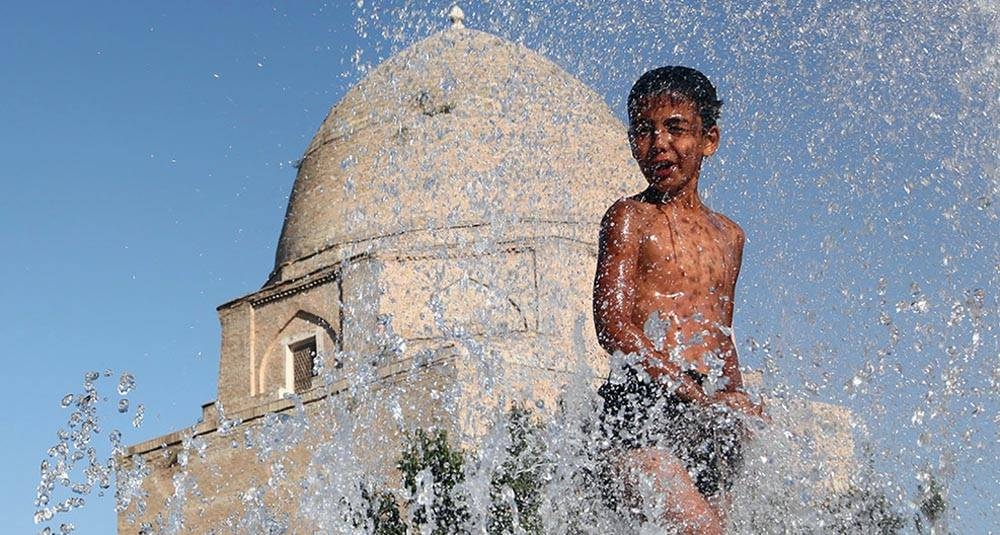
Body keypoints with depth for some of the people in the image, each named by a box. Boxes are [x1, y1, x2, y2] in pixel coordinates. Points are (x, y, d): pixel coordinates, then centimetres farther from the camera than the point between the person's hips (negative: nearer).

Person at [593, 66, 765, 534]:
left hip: (712, 415, 6)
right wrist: (698, 393, -14)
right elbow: (612, 326, -8)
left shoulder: (728, 236, 21)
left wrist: (739, 406, 10)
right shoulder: (631, 217, 3)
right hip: (645, 400, -6)